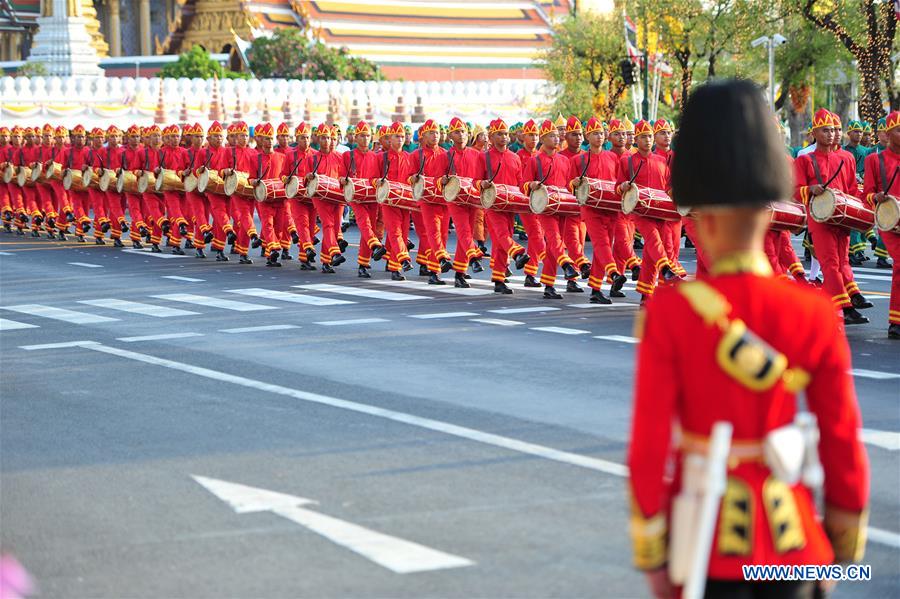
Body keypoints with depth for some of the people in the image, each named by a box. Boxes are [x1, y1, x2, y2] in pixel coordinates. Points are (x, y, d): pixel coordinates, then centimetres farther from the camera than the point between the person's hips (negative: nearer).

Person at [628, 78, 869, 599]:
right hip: (791, 534, 2)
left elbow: (649, 444, -11)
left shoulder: (671, 313, -12)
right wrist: (845, 545, 12)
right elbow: (844, 443, -1)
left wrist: (651, 553, -1)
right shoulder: (816, 314, -6)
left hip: (709, 533, -2)